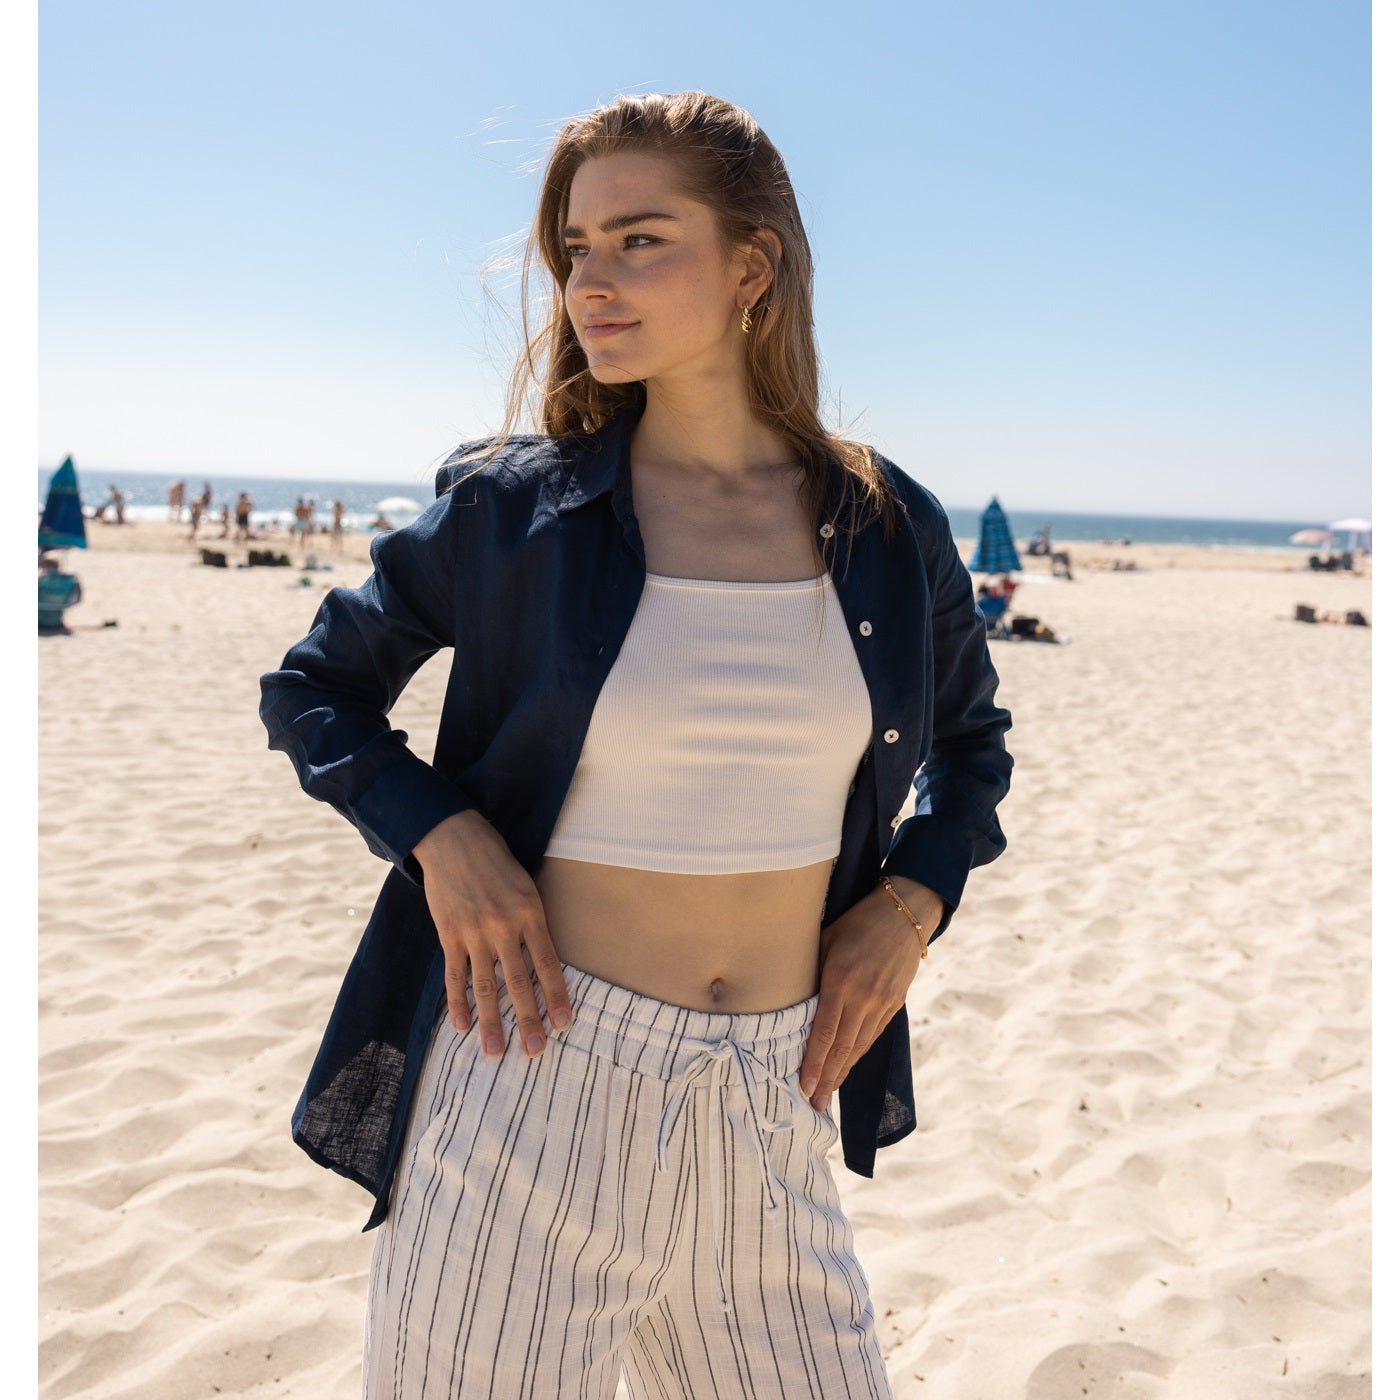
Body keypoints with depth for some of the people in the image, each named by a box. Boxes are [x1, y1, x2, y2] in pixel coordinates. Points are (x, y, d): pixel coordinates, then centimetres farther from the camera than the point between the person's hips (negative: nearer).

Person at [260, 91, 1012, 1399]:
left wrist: (913, 903, 2)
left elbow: (973, 739, 18)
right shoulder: (511, 508, -4)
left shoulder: (888, 529, 2)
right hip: (540, 1059, -2)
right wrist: (441, 836, -10)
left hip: (770, 1105, 3)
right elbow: (311, 687, 7)